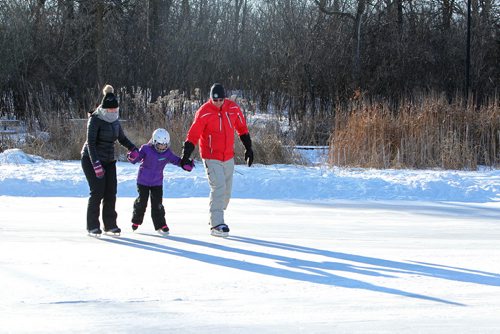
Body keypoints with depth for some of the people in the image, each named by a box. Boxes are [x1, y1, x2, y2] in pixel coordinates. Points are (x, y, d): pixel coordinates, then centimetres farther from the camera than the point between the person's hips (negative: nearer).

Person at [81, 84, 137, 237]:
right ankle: (92, 226, -4)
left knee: (111, 192, 1)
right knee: (97, 191, -12)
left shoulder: (115, 119, 5)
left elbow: (122, 138, 18)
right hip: (92, 159, -6)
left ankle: (110, 224, 11)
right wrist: (96, 164, -31)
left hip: (109, 160, 6)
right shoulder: (95, 119, -16)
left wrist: (133, 149, 0)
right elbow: (90, 143, -22)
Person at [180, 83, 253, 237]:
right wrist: (186, 155, -22)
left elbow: (242, 128, 11)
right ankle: (216, 224, -17)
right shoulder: (204, 112, -16)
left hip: (228, 157, 6)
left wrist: (248, 148, 14)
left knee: (227, 190, 12)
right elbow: (193, 135, -16)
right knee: (219, 187, -18)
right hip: (211, 158, -6)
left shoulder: (233, 108, -2)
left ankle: (215, 219, 31)